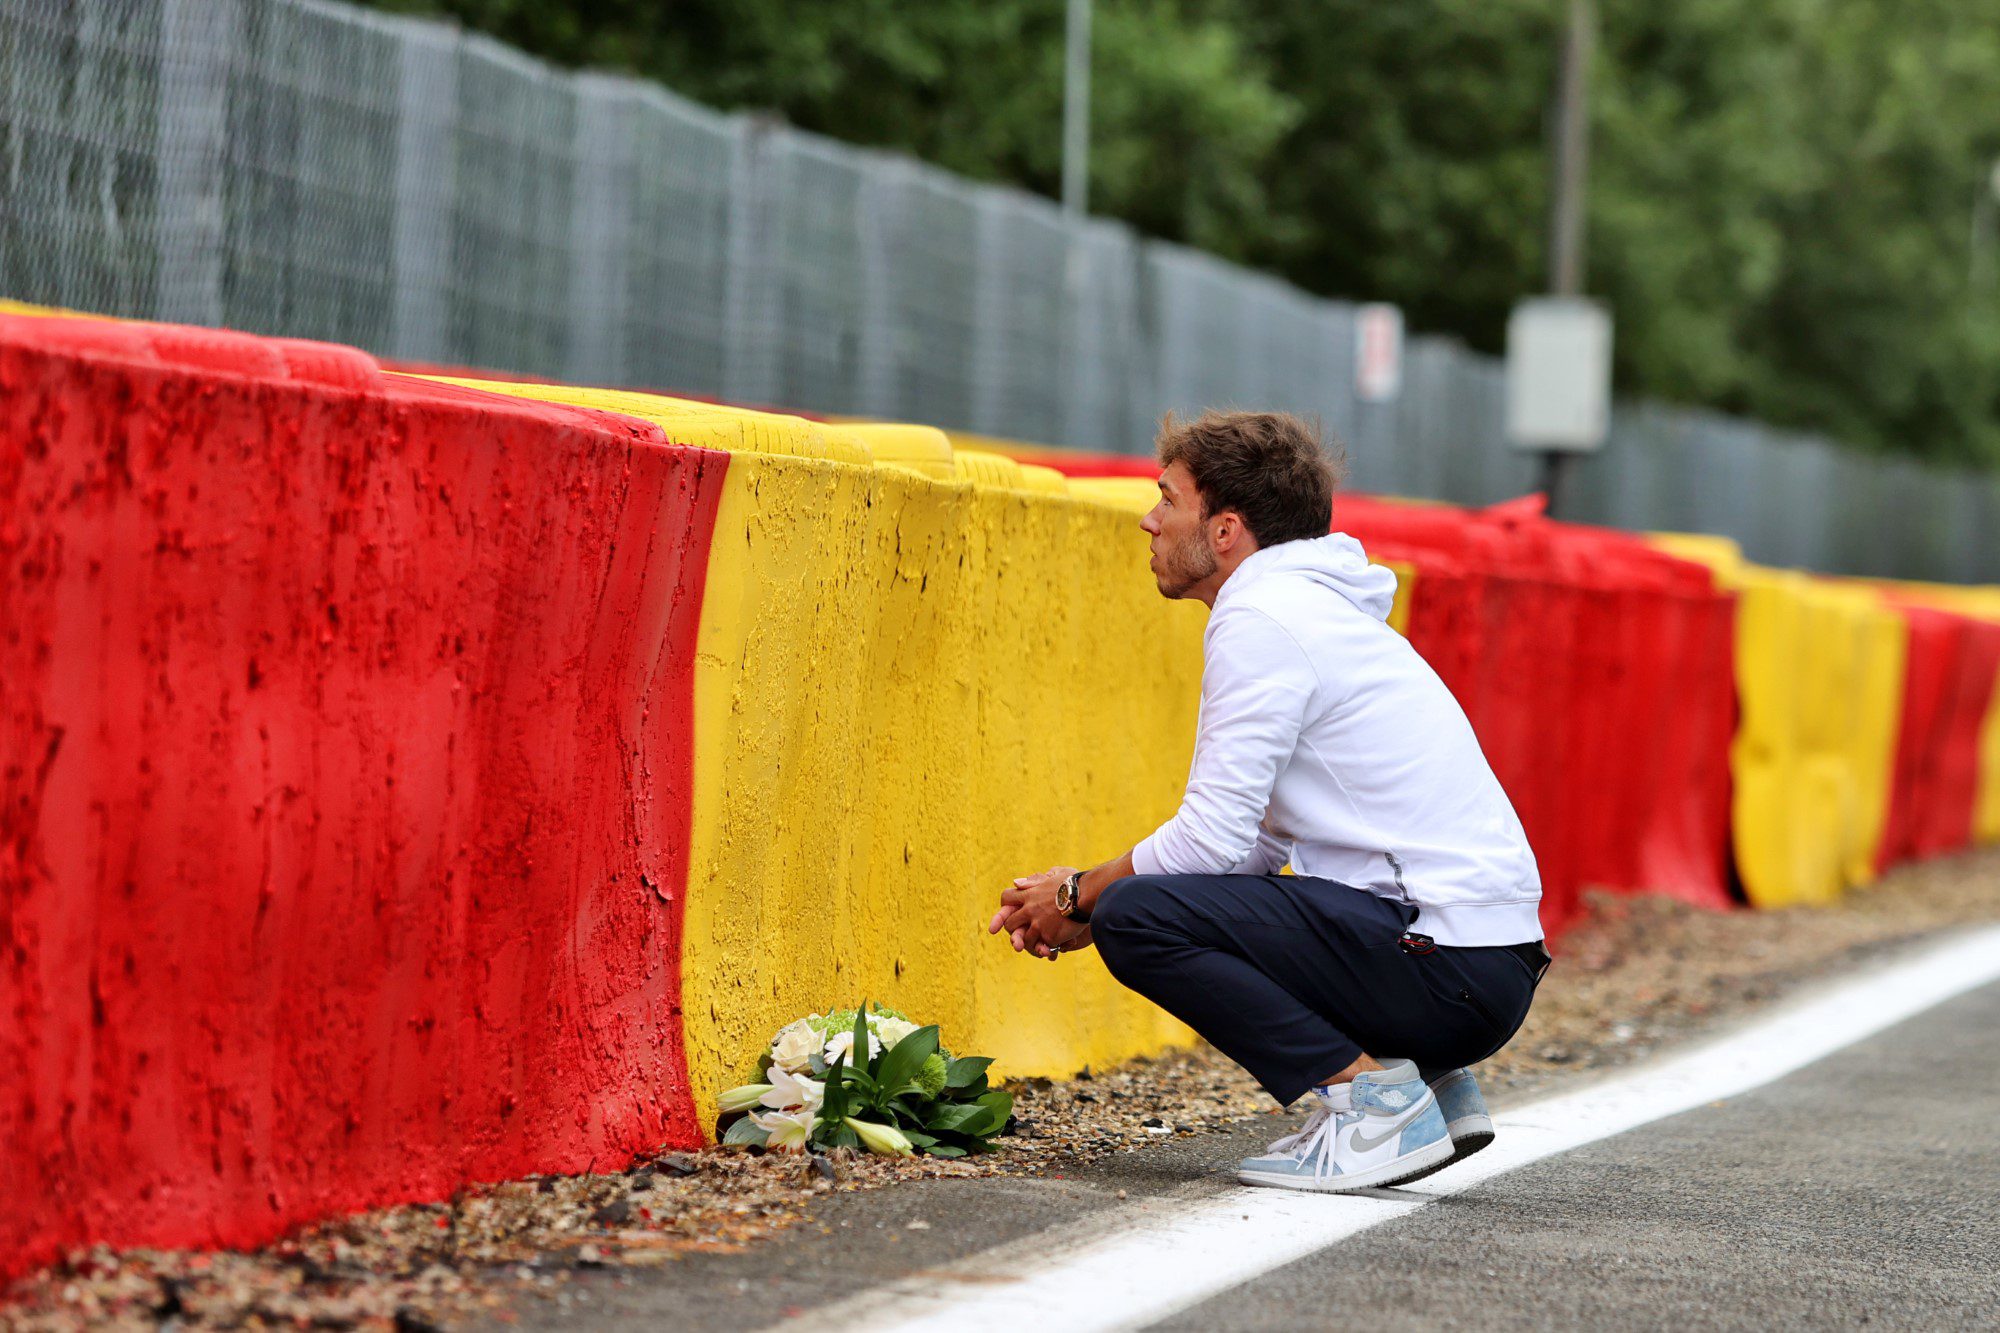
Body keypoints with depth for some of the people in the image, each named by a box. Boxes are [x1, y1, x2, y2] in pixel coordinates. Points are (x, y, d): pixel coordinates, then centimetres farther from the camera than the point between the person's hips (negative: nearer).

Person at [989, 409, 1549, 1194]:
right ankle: (1430, 1089, 14)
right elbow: (1253, 843, 23)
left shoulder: (1262, 621, -10)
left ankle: (1370, 1093, -11)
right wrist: (1087, 902, 17)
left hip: (1446, 965, -10)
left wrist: (1080, 897, 3)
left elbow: (1210, 842, -13)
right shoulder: (1315, 610, 21)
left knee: (1137, 918, -14)